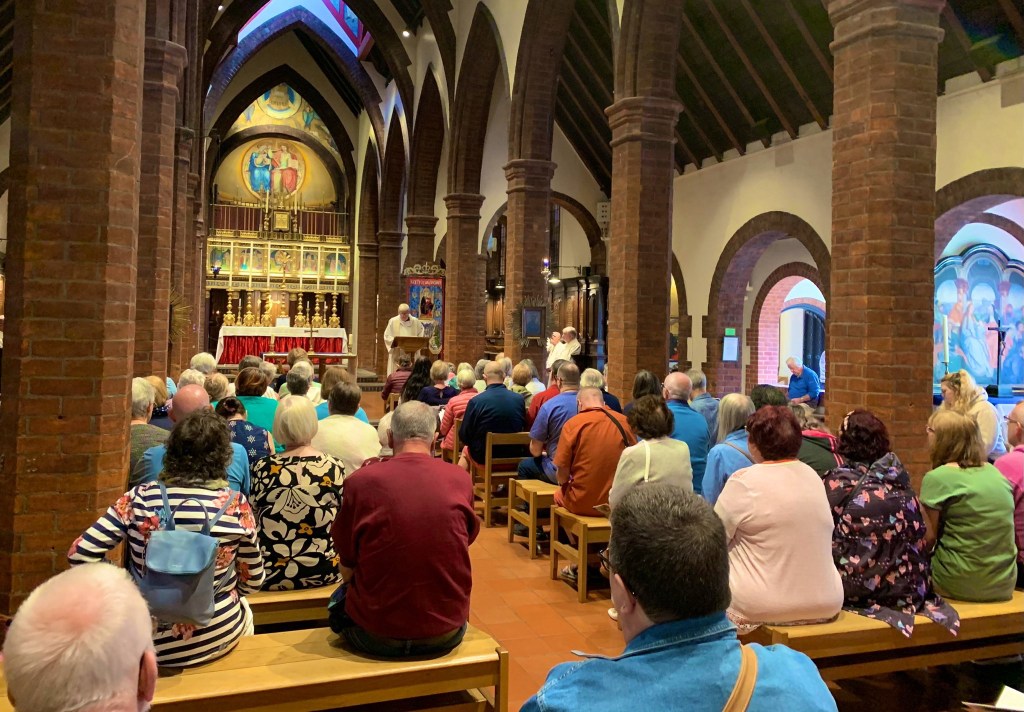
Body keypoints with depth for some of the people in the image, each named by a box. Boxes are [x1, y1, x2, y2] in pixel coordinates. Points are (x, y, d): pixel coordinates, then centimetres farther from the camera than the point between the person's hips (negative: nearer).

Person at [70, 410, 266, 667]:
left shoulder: (140, 498, -12)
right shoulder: (235, 504, -14)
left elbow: (80, 554, -9)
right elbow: (253, 581, -5)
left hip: (149, 640, 1)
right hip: (216, 639, -1)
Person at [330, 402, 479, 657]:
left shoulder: (360, 481, -13)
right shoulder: (461, 480, -8)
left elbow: (347, 569, -2)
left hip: (376, 635, -1)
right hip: (447, 634, 2)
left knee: (339, 600, 30)